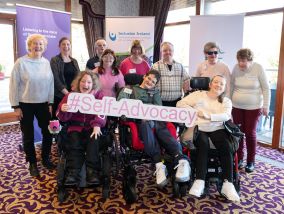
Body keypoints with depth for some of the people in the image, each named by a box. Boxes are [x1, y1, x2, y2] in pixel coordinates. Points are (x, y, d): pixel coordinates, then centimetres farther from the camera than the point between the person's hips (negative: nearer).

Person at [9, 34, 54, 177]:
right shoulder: (21, 62, -10)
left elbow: (51, 84, 3)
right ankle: (32, 163, 24)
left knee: (48, 132, 7)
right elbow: (14, 85, -8)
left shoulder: (46, 63, 1)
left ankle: (45, 158, 29)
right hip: (25, 105, -3)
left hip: (43, 104, 3)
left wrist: (50, 103, 1)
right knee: (28, 135, 8)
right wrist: (16, 106, -9)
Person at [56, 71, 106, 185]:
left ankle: (92, 171, -29)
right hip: (76, 127, 1)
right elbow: (63, 117, 2)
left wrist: (97, 125, -27)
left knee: (94, 141, -29)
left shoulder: (98, 95, 5)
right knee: (74, 143, -26)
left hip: (92, 127, -1)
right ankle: (73, 172, -29)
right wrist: (62, 110, -23)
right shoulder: (71, 95, 7)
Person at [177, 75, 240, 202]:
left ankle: (228, 183, -26)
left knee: (227, 147, -27)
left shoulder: (226, 101, 18)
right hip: (199, 128, -2)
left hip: (217, 129, 2)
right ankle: (200, 181, -33)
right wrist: (193, 111, -9)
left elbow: (225, 116, -3)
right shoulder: (198, 95, 15)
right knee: (203, 145, -33)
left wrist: (207, 115, -16)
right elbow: (180, 104, 7)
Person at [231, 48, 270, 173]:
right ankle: (239, 159, 20)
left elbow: (266, 88, -3)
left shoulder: (258, 68, -10)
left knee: (250, 133, 0)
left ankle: (251, 162, 16)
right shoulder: (236, 68, -4)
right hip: (236, 107, 3)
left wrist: (266, 106, -6)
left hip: (253, 107, -2)